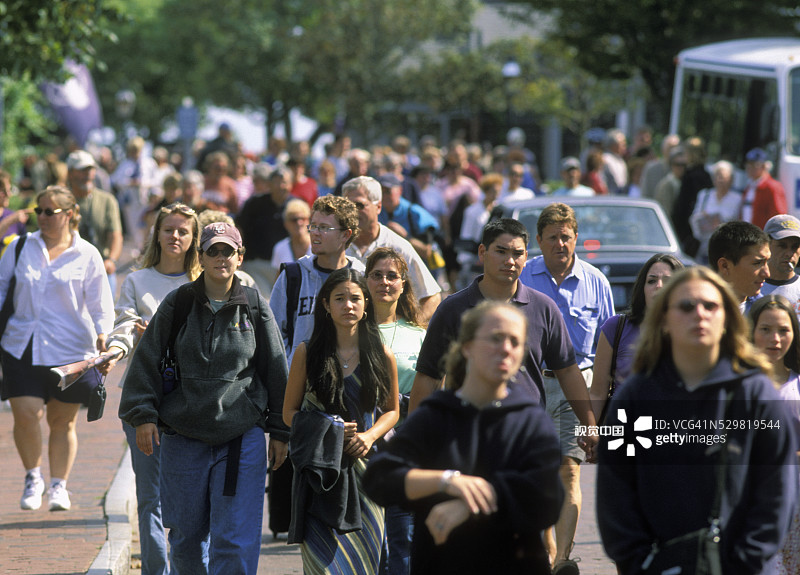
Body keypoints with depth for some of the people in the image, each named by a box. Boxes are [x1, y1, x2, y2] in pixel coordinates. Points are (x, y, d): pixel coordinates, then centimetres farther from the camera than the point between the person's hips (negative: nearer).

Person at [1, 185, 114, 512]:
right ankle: (33, 477, 12)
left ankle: (59, 485, 24)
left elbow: (100, 304, 3)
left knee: (63, 421, 7)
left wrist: (102, 336, -12)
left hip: (70, 350, -1)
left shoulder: (87, 256, 3)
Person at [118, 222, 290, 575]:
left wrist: (279, 432, 10)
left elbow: (275, 370, 9)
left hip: (242, 436, -1)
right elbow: (147, 361, 6)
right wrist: (143, 415, -3)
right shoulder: (178, 305, 3)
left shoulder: (255, 308, 3)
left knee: (235, 540, -8)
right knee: (187, 535, 10)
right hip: (183, 437, 1)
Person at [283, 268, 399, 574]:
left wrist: (369, 436, -5)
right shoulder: (307, 353, 2)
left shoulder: (382, 356, 5)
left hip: (365, 466, 1)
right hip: (319, 468, -1)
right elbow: (290, 412, 8)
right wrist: (326, 430, -10)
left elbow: (392, 410, 16)